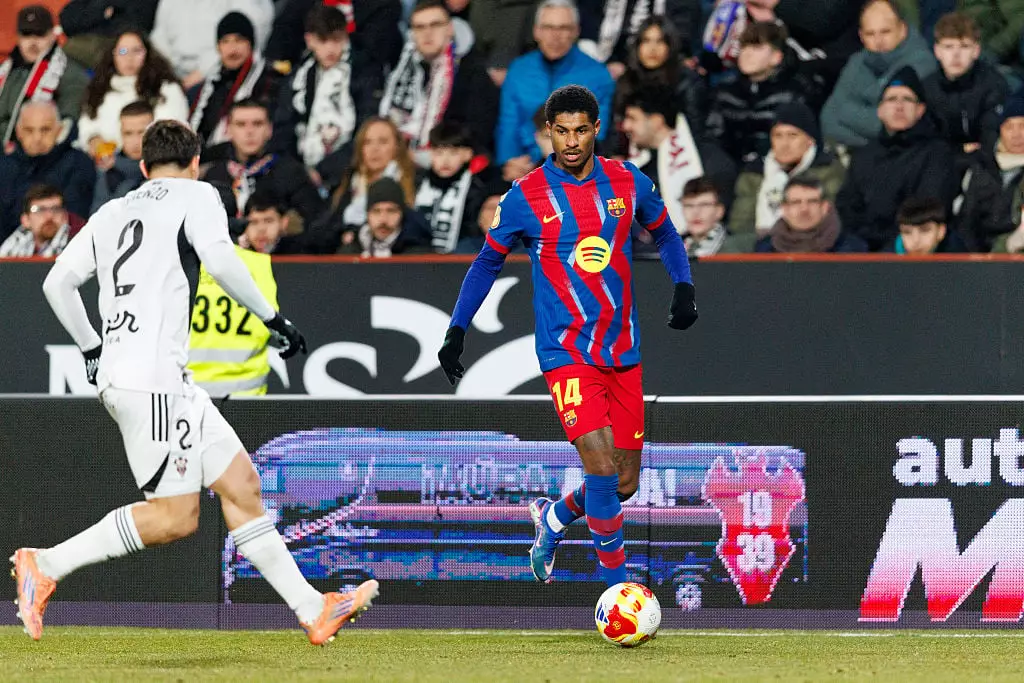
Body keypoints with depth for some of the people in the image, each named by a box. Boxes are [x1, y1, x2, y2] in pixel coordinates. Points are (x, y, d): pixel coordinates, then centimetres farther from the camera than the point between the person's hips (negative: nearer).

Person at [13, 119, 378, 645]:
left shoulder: (112, 213, 21)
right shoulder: (196, 196, 2)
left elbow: (57, 282, 20)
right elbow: (220, 260, -16)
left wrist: (92, 349, 30)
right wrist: (273, 319, -8)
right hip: (151, 378, -9)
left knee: (240, 480, 8)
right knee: (176, 516, -9)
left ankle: (312, 610, 6)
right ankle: (46, 565, -8)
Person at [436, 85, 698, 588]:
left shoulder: (627, 182, 2)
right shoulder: (526, 197, -6)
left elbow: (665, 233, 20)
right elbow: (488, 261, 8)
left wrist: (683, 287, 3)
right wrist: (457, 331, 3)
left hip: (623, 352, 4)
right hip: (566, 352, -4)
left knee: (624, 484, 8)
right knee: (602, 466, -21)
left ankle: (554, 519, 37)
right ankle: (616, 585, -10)